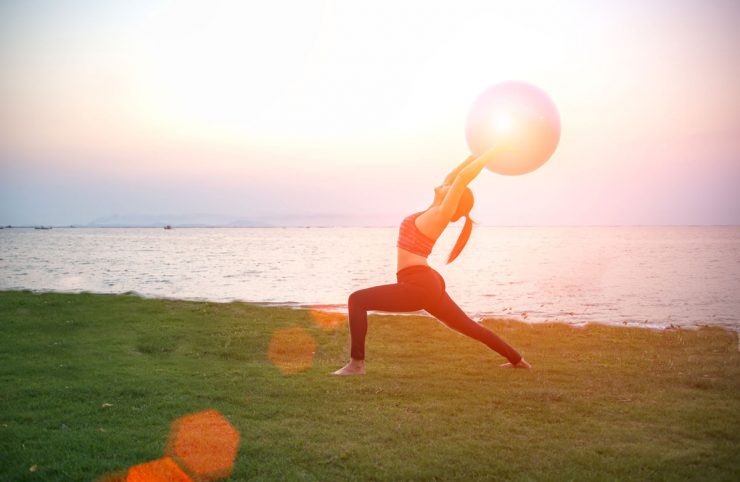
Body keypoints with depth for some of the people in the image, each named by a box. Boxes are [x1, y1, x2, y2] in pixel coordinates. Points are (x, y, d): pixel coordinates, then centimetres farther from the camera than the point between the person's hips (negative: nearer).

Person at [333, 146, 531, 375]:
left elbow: (462, 177, -14)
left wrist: (494, 151, -8)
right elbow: (453, 176, 22)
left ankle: (356, 363, -13)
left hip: (419, 286, -10)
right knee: (468, 326, 20)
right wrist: (477, 154, 25)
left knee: (357, 300, -12)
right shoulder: (433, 212, 12)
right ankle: (516, 359, 29)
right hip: (428, 285, 10)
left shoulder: (439, 215, -9)